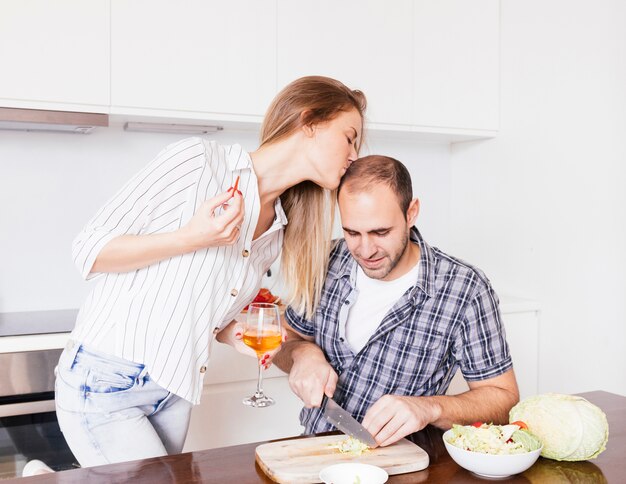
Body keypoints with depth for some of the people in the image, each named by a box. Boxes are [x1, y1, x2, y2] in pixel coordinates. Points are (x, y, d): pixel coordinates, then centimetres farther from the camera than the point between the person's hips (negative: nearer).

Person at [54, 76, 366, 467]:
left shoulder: (278, 233, 5)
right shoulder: (196, 160, -14)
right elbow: (89, 251, -12)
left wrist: (233, 332, -4)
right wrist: (191, 239, -23)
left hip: (174, 391, 7)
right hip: (105, 384, -7)